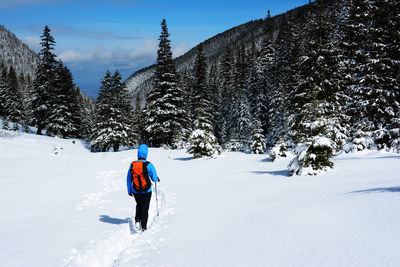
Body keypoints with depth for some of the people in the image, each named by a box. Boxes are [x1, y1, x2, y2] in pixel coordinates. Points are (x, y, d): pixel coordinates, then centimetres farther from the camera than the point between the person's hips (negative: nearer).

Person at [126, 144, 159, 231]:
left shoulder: (132, 165, -6)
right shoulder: (148, 165, -17)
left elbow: (128, 179, 2)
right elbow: (154, 179, -11)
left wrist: (129, 191, 14)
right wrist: (157, 179, 13)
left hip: (135, 191, 3)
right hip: (146, 191, -3)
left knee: (139, 205, 28)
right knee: (145, 208, 11)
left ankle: (137, 220, 16)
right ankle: (143, 227, 13)